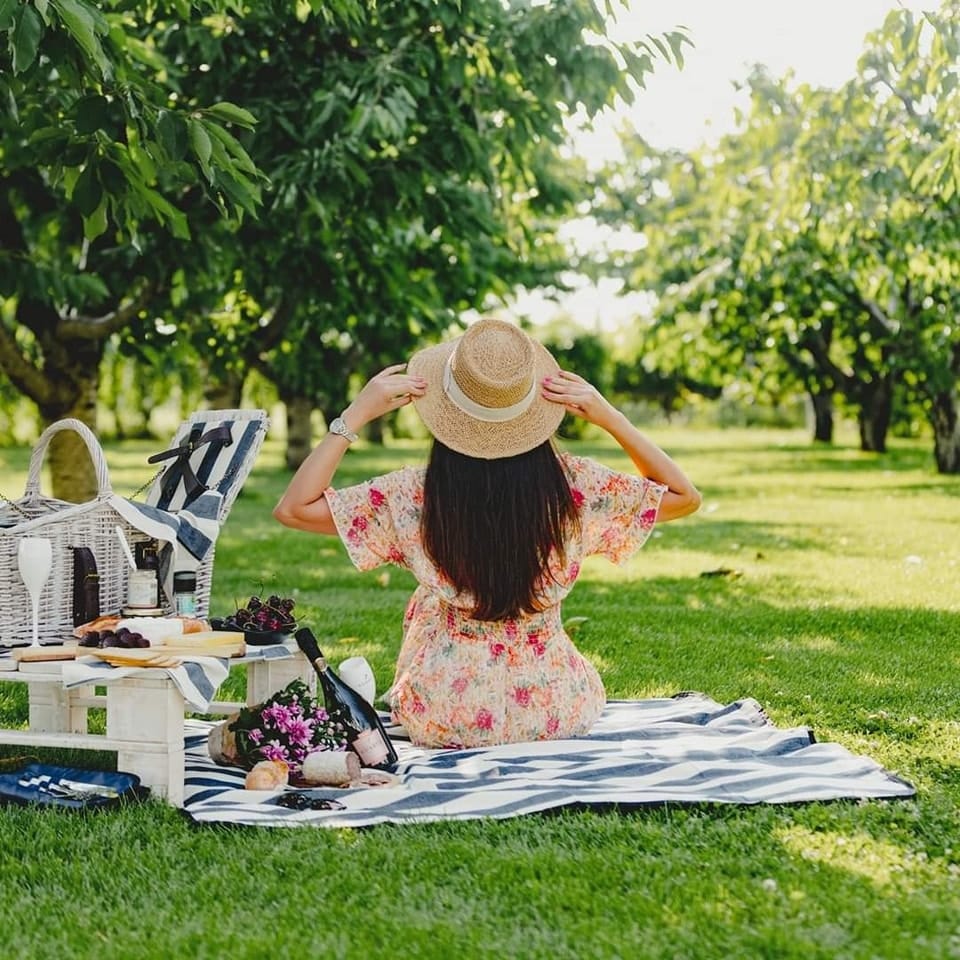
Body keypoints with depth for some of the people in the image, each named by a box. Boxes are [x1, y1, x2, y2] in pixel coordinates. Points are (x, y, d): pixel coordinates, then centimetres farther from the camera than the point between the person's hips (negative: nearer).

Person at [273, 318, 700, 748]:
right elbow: (684, 497, 1)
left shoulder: (413, 497, -17)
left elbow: (293, 508, -10)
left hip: (445, 724, -1)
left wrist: (355, 415, -12)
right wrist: (609, 417, -7)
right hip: (561, 715, 2)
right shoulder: (573, 487, -14)